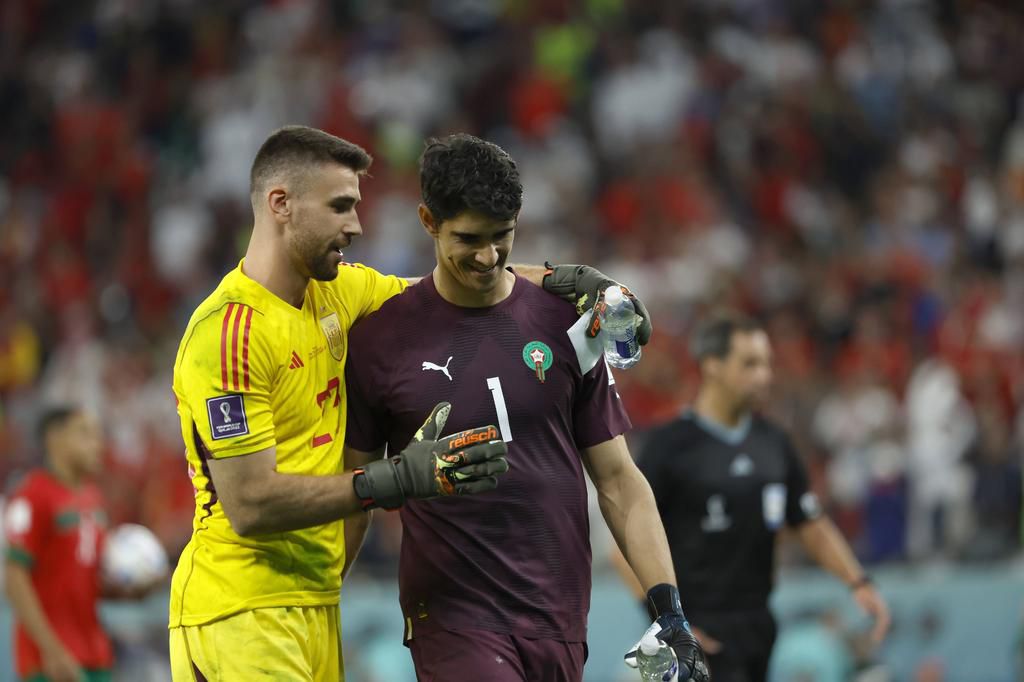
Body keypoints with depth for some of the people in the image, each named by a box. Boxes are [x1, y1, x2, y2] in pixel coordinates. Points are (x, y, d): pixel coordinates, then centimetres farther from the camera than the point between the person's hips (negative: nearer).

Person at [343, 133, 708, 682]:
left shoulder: (564, 323, 5)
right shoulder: (379, 339, 0)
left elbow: (617, 480, 7)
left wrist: (669, 609, -1)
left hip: (560, 618, 3)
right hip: (452, 616, -3)